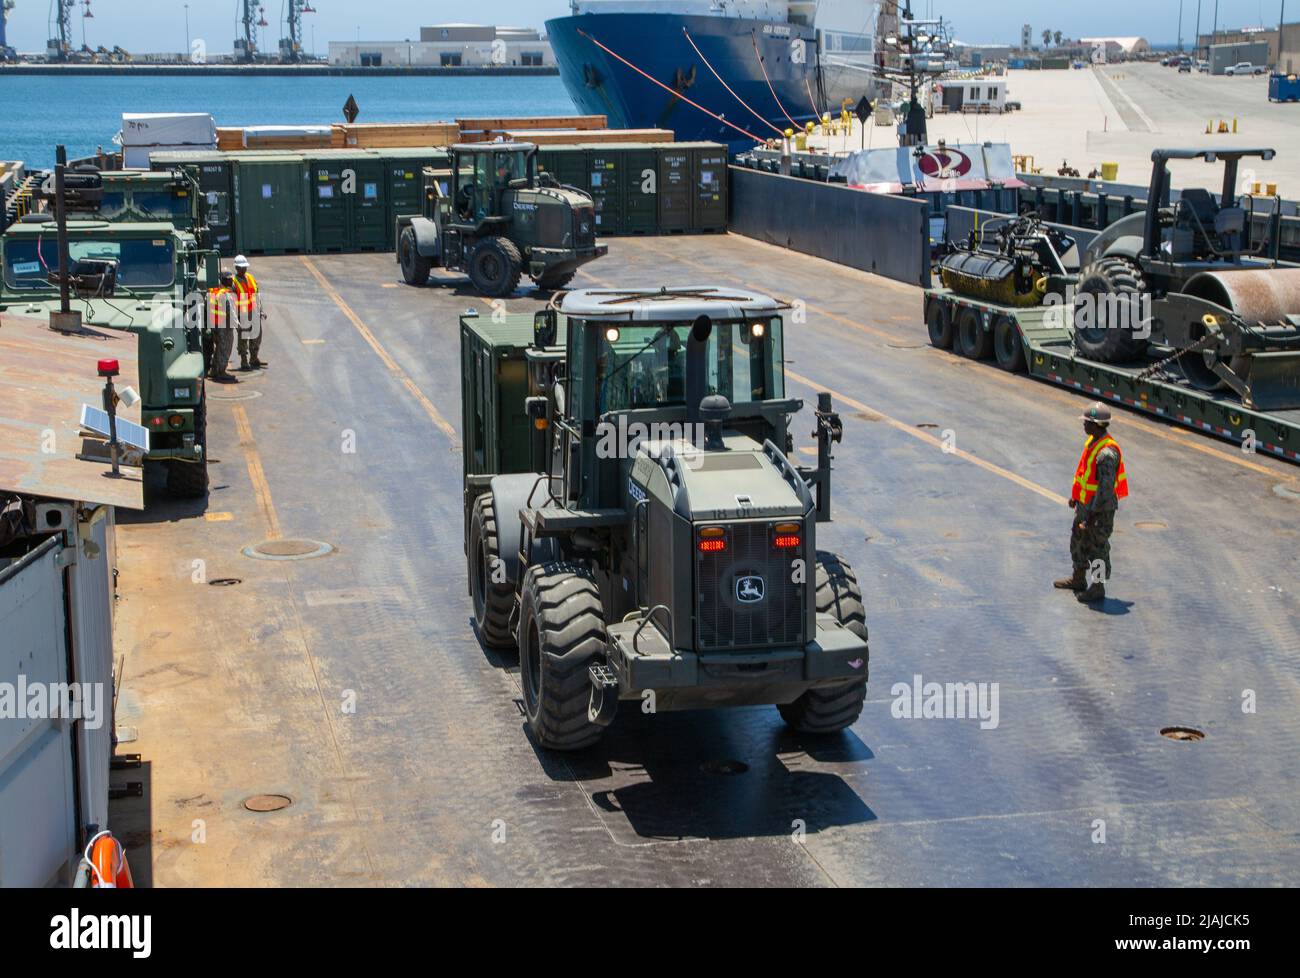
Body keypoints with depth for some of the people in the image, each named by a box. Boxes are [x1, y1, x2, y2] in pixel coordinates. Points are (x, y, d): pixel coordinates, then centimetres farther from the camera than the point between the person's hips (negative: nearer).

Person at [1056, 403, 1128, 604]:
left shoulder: (1107, 453, -28)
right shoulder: (1092, 442, 3)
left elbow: (1106, 488, -27)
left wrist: (1093, 514, -24)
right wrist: (1075, 496, 23)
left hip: (1101, 508, -10)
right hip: (1085, 504, 10)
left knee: (1097, 548, 3)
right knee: (1078, 541, 22)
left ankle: (1098, 588, 15)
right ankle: (1079, 579, 38)